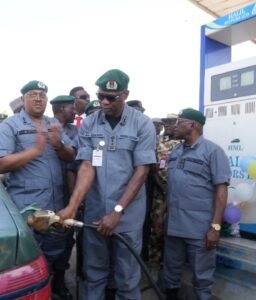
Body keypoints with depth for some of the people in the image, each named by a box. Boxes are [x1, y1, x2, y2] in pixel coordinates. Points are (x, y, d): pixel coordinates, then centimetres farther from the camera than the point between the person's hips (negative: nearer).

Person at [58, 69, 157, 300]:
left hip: (128, 214, -2)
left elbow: (141, 171, -11)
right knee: (93, 273, 17)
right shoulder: (88, 124, 0)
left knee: (127, 277, 12)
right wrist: (72, 207, -17)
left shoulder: (143, 125, -8)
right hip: (94, 212, 3)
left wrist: (117, 211, -16)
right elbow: (87, 167, -4)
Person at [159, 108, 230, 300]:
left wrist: (215, 226, -18)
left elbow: (221, 190, -12)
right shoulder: (175, 152, 11)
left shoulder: (212, 151, -8)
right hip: (173, 224, 6)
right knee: (171, 272, 19)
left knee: (202, 276, 11)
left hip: (200, 228, -6)